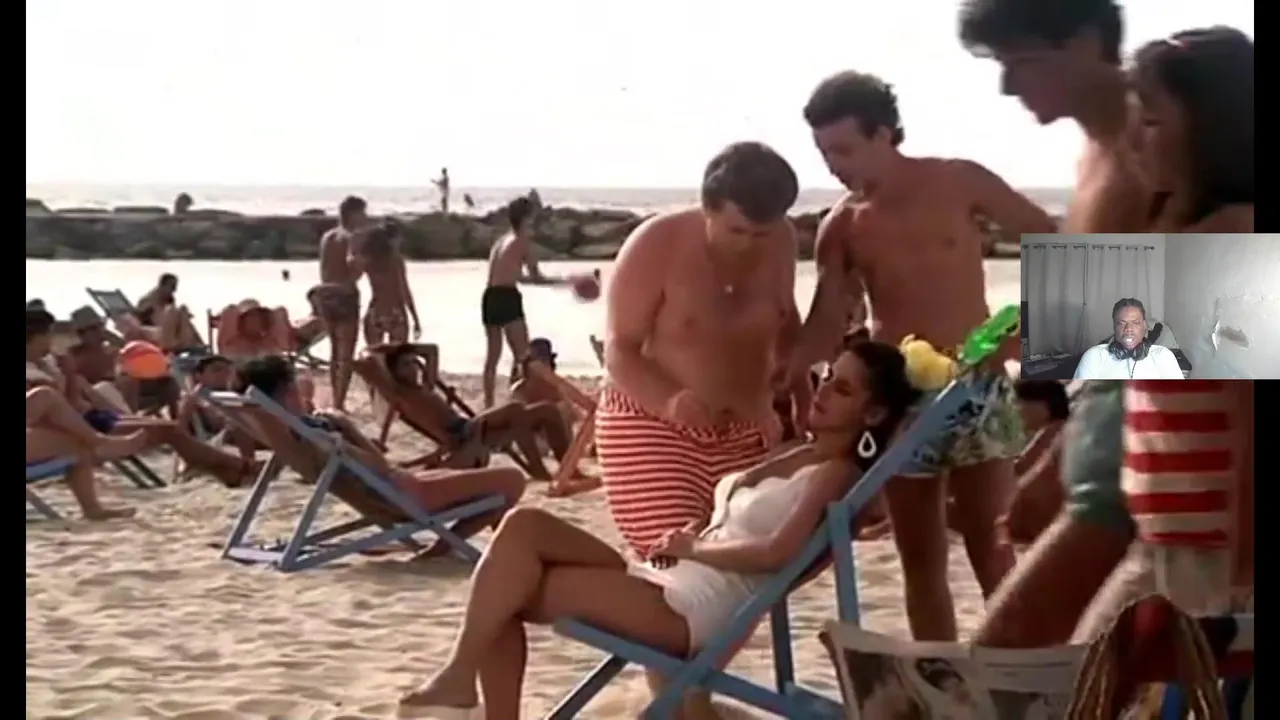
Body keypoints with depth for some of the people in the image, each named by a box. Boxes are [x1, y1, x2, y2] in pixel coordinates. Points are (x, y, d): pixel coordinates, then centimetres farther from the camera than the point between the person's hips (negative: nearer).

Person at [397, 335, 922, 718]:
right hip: (666, 586, 9)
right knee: (524, 527, -7)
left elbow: (777, 552, -19)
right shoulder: (788, 456, 23)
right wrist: (687, 537, 2)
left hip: (695, 608, -9)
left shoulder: (836, 473, -4)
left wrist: (692, 549, -9)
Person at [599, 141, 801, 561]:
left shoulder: (780, 243, -2)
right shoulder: (656, 246, -16)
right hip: (650, 427, -5)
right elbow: (619, 351, -16)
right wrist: (670, 401, -34)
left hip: (745, 435, 5)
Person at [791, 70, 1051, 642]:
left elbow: (1051, 240, 2)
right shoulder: (839, 229, 1)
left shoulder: (959, 183, -5)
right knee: (920, 561, 6)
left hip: (978, 386, -3)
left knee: (992, 550, -5)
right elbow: (826, 325, -3)